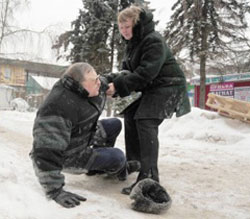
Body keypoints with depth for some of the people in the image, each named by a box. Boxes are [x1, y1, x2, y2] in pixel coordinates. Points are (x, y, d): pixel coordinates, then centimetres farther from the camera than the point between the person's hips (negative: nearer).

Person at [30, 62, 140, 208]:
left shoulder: (81, 88, -13)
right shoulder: (58, 109, -40)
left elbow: (106, 82, 11)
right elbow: (47, 152, -41)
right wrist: (55, 191, -40)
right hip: (69, 157, -9)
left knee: (115, 124, 14)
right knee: (117, 157, -16)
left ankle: (98, 166, 26)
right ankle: (119, 171, 23)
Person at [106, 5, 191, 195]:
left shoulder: (154, 41, -20)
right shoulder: (133, 43, 11)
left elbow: (145, 73, -28)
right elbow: (128, 71, 9)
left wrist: (118, 85, -27)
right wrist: (111, 79, -11)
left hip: (167, 86, -10)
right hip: (149, 88, 10)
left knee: (146, 122, -23)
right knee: (131, 117, 8)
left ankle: (149, 176, -24)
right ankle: (134, 163, 21)